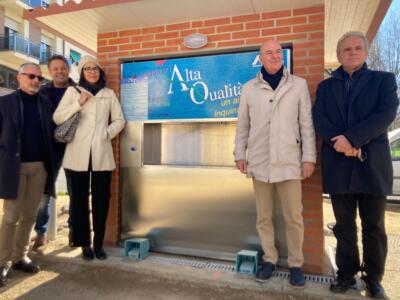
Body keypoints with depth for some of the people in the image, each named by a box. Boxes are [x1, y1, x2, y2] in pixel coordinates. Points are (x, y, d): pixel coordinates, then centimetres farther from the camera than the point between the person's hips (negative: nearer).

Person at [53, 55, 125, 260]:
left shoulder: (109, 94, 13)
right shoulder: (72, 91, 10)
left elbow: (119, 120, 11)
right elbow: (57, 118, 2)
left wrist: (107, 133, -5)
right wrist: (78, 103, -8)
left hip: (101, 154, 1)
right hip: (78, 154, 0)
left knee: (101, 199, 3)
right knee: (79, 198, 4)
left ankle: (98, 243, 15)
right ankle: (85, 244, 17)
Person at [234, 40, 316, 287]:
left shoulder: (299, 85, 3)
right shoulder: (249, 88, 7)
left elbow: (307, 123, 1)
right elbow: (243, 125, 8)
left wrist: (309, 157, -3)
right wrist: (240, 154, 4)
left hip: (289, 161, -1)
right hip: (260, 161, 2)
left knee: (294, 217, 3)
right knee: (264, 216, 10)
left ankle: (296, 264, 21)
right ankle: (270, 260, 26)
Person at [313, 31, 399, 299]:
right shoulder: (325, 86, 13)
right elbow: (319, 119, -1)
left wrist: (351, 138, -19)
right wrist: (341, 143, -16)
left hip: (372, 164, -1)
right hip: (338, 165, 2)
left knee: (374, 226, 8)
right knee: (344, 225, 11)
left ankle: (374, 278, 24)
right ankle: (347, 273, 25)